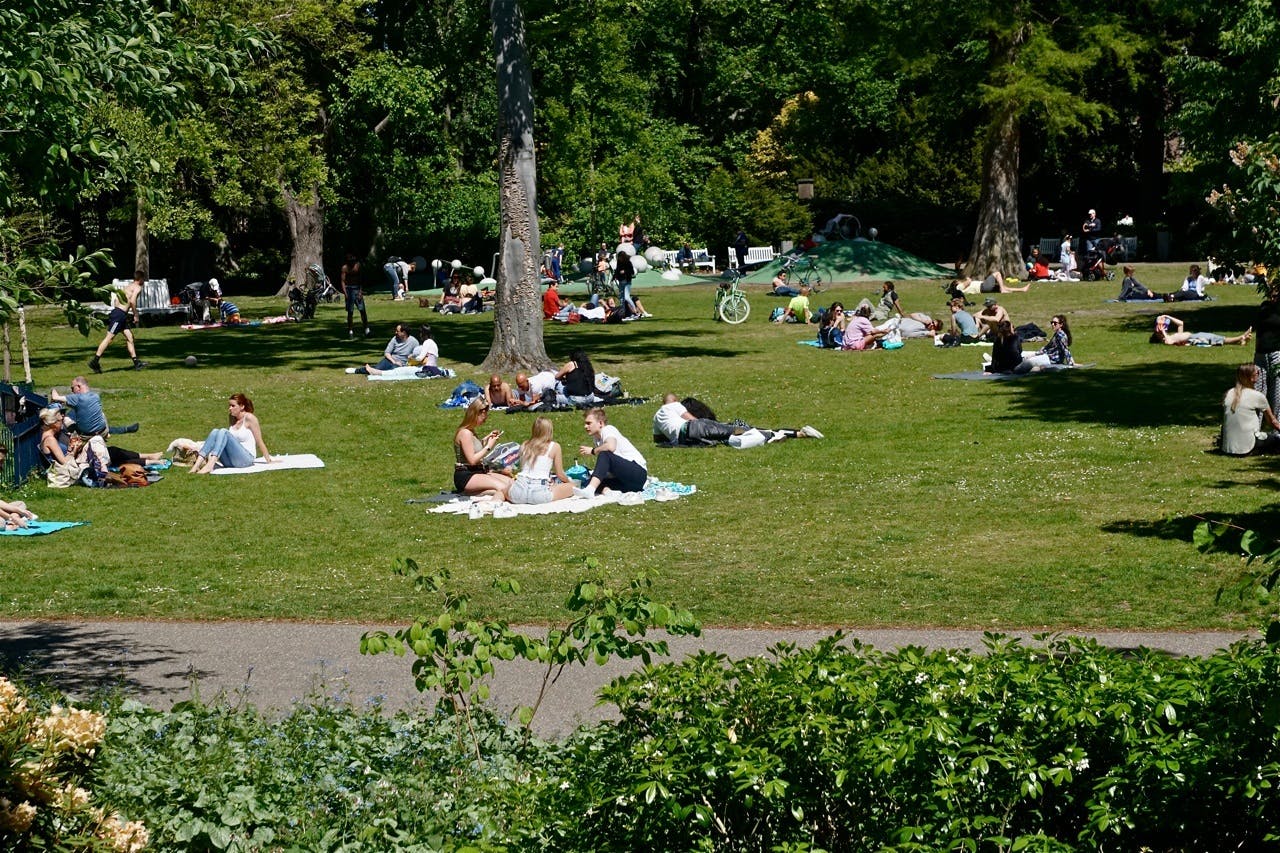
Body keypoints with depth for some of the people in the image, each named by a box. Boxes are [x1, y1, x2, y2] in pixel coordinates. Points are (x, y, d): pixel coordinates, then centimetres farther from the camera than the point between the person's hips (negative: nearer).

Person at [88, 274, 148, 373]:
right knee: (109, 337, -10)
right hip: (120, 314, -10)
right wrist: (136, 315, -12)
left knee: (129, 337, 10)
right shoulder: (138, 288, -4)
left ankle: (136, 362, 10)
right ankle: (94, 361, -12)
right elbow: (132, 301, -20)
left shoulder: (128, 286, 22)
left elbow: (116, 300, 23)